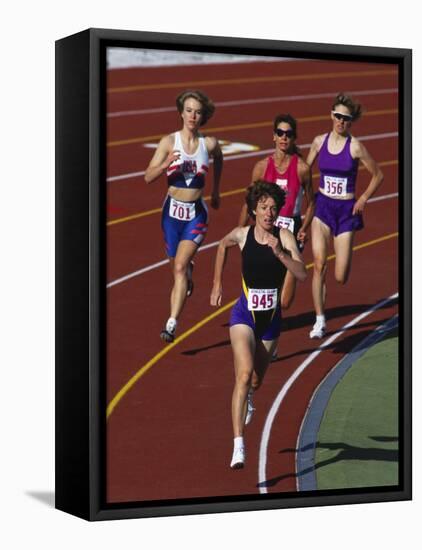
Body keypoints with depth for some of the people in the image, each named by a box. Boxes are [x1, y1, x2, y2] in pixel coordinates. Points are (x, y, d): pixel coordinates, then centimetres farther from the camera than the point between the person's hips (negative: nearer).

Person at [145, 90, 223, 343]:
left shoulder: (209, 143, -4)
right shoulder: (169, 141, -6)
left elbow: (219, 160, 20)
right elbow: (148, 177, -8)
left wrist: (216, 191, 28)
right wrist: (165, 165, -27)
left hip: (197, 213, -1)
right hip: (173, 210, 1)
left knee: (180, 266, -17)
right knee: (179, 267, 15)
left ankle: (172, 324, -20)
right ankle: (189, 270, 55)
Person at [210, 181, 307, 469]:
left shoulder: (284, 237, -8)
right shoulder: (242, 235, -5)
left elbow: (302, 274, -19)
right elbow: (223, 245, 19)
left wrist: (279, 253, -32)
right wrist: (217, 284, 21)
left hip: (272, 317, 2)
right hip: (244, 315, -2)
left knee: (256, 382, 18)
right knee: (245, 374, -24)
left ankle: (246, 400, 58)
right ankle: (238, 445, -28)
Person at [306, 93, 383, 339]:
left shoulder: (356, 147, -9)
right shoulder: (319, 141, 0)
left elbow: (378, 175, 1)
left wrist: (363, 200, -4)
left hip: (346, 210, -2)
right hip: (322, 207, 2)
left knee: (341, 278, 0)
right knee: (319, 263, -16)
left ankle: (345, 258, 40)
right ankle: (320, 321, -8)